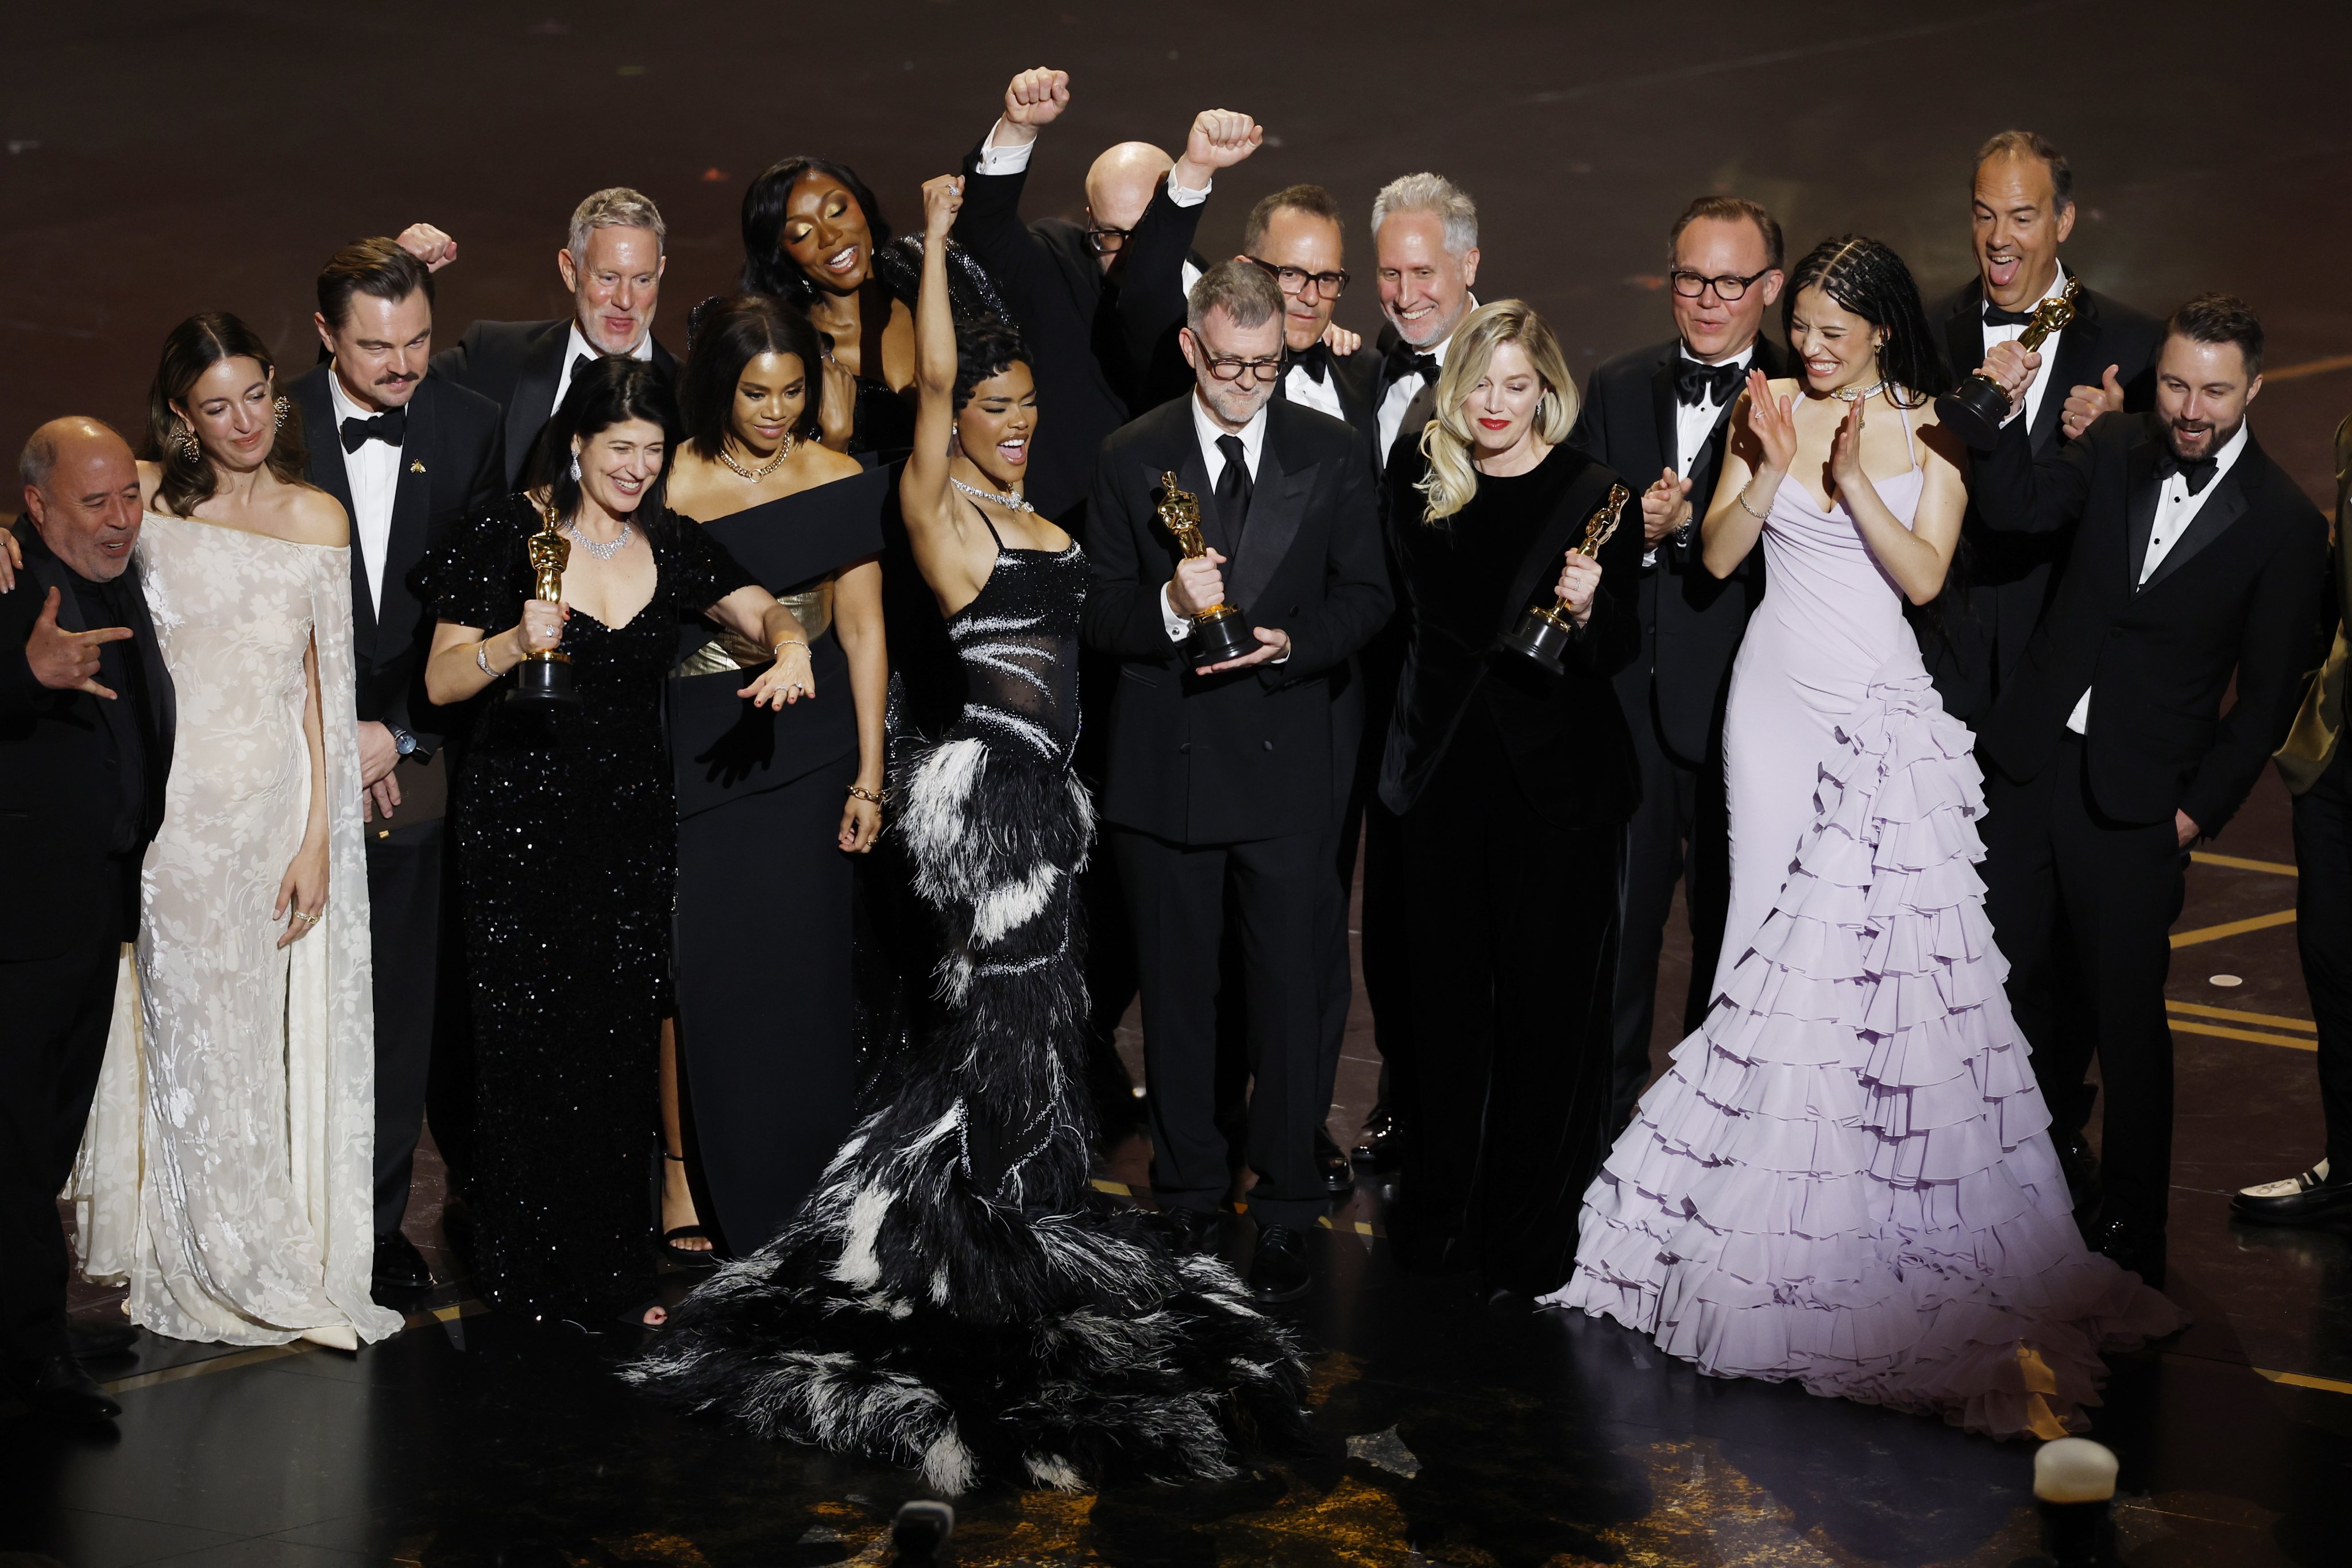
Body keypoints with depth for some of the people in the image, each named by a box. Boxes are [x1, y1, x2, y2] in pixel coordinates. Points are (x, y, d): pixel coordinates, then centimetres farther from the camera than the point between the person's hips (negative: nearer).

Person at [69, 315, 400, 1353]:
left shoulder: (318, 518, 5)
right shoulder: (150, 498, 0)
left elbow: (323, 686, 4)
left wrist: (318, 837, -1)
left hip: (282, 801, 2)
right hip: (178, 801, -2)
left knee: (289, 1029, 5)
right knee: (191, 1033, 5)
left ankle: (297, 1260, 17)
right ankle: (219, 1271, 17)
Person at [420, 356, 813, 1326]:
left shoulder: (670, 547, 8)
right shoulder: (507, 537, -5)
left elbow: (761, 609, 9)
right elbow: (441, 683, -5)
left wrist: (787, 649, -14)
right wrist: (515, 642, -23)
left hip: (633, 824, 4)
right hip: (521, 822, -4)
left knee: (623, 1047, 5)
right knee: (531, 1048, -1)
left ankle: (611, 1271, 18)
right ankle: (530, 1273, 13)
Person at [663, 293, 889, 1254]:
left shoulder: (841, 485, 1)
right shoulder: (667, 488, -3)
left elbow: (862, 632, 4)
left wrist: (869, 777, 2)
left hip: (808, 748, 1)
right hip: (695, 749, 0)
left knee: (800, 969, 2)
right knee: (695, 966, 0)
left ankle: (804, 1201, 16)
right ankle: (686, 1165, 19)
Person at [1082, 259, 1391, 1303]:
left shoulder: (1333, 454, 2)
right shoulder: (1132, 459, 2)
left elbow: (1367, 597, 4)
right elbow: (1100, 617, 1)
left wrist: (1290, 642, -15)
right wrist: (1170, 608, -20)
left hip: (1284, 758, -1)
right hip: (1164, 763, 1)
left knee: (1290, 993, 0)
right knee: (1175, 993, 11)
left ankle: (1284, 1215, 10)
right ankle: (1187, 1197, 24)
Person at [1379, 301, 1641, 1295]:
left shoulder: (1592, 493, -5)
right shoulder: (1421, 486, 6)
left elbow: (1626, 648, -7)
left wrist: (1588, 609, -23)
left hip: (1560, 776, -3)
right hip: (1448, 768, 3)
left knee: (1549, 1002, 2)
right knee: (1448, 994, 10)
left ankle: (1535, 1237, 12)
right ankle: (1439, 1211, 24)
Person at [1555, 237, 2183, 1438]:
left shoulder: (1930, 437, 1)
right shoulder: (1771, 414, 3)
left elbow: (1924, 576, -8)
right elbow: (1718, 554, 0)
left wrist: (1856, 478, -17)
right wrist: (1773, 468, -14)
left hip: (1886, 707, -1)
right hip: (1780, 697, 1)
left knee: (1890, 941, -5)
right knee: (1777, 935, 1)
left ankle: (1883, 1194, 7)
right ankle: (1767, 1187, 11)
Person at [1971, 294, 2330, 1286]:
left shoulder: (2284, 525, -8)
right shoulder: (2114, 451, 2)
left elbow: (2268, 696, -5)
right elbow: (2015, 509, -11)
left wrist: (2200, 811, -7)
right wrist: (2007, 413, -26)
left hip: (2137, 797, -4)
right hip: (2033, 760, 4)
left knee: (2125, 1016, 2)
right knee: (2019, 986, 13)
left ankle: (2130, 1231, 15)